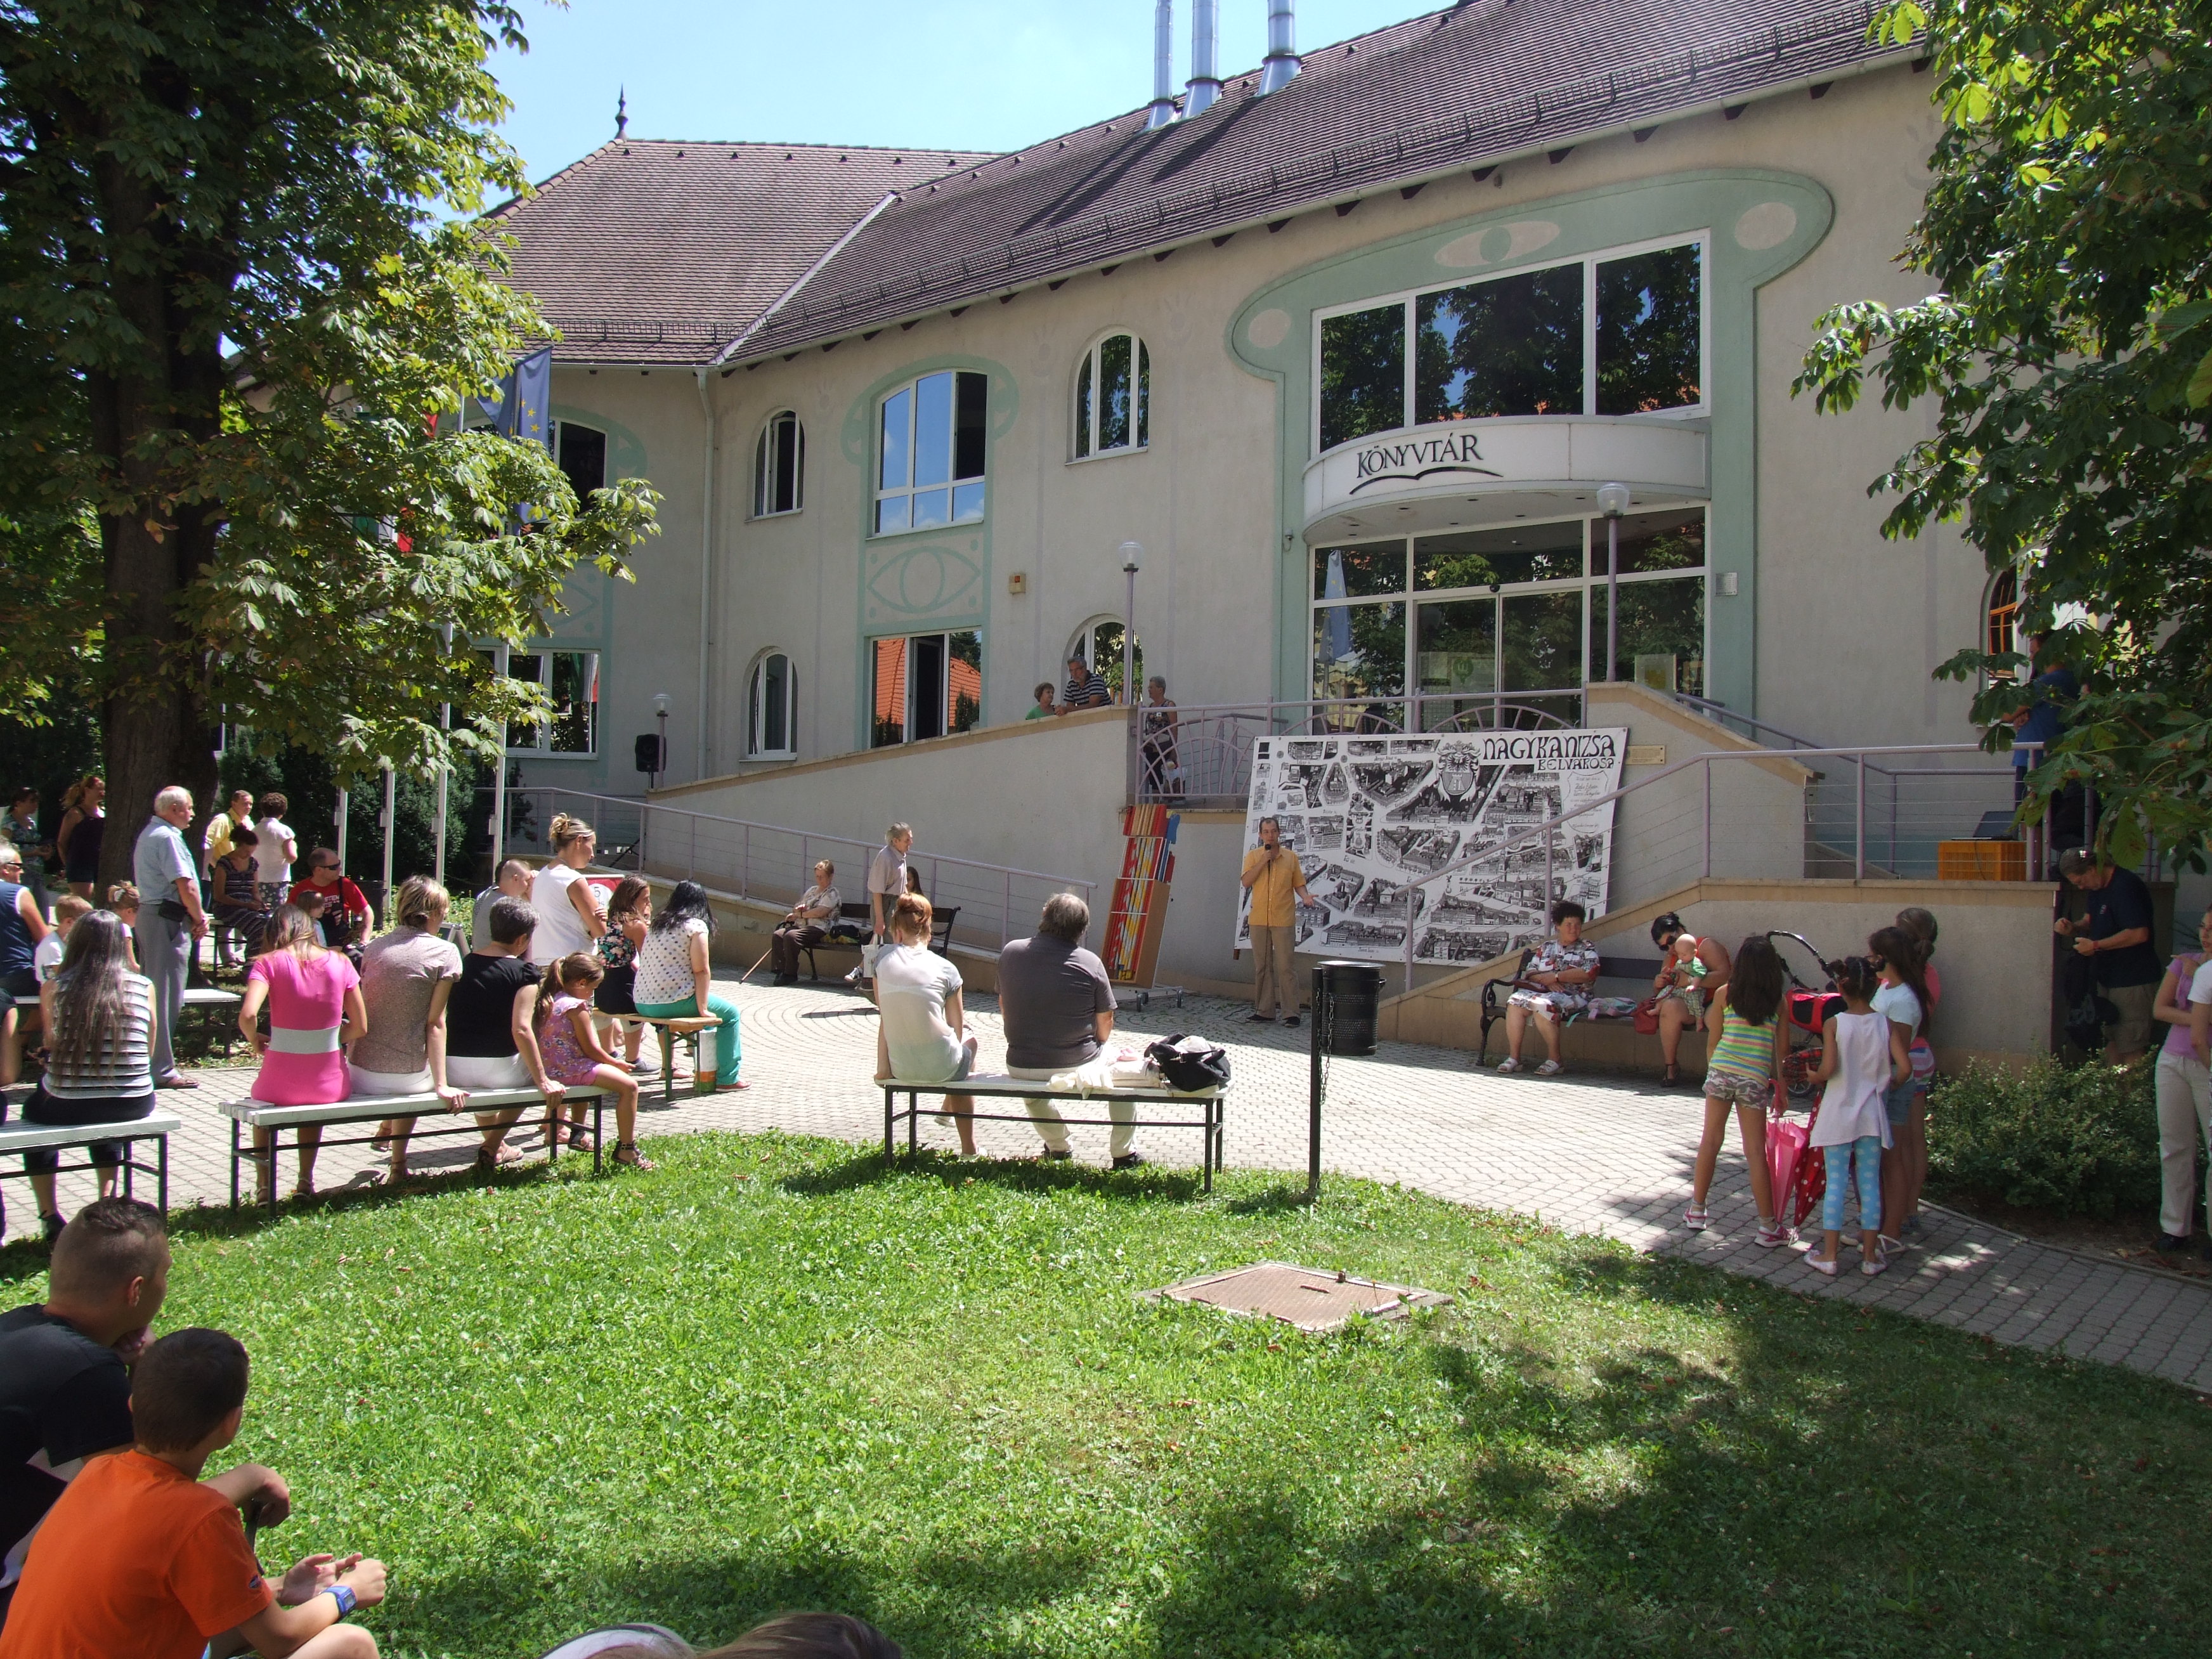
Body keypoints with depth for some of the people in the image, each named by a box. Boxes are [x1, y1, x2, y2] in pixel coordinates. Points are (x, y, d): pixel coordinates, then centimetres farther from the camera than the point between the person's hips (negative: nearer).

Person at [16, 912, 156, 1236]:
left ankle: (49, 1213, 29)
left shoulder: (53, 989, -4)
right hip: (133, 1106, 1)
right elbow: (148, 1051, 6)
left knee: (33, 1110, 34)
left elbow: (50, 1046, 6)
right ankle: (107, 1196, 26)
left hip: (65, 1107, -1)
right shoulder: (144, 987, -3)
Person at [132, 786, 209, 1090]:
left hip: (147, 915, 11)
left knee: (152, 992, 16)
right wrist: (200, 919, -6)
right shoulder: (168, 837, -14)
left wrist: (194, 916, 14)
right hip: (169, 920, -11)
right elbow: (185, 885, -20)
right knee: (167, 996, -6)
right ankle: (162, 1070, -3)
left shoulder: (148, 834, 18)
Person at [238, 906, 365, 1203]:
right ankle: (306, 1181, 37)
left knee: (260, 1095, 37)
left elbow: (247, 1015, -21)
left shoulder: (269, 963, -6)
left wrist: (255, 1040, -1)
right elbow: (360, 1026, 1)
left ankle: (265, 1183, 33)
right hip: (331, 1085, 2)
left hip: (281, 1086, -2)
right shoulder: (339, 963, 0)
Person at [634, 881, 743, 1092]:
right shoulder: (696, 926, -7)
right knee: (730, 1012, 11)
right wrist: (703, 1009, -9)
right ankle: (727, 1078, 10)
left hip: (642, 1004, 8)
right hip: (673, 1002, -8)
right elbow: (701, 971, -13)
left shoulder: (657, 924, 14)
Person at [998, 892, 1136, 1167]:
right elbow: (1105, 1027, -6)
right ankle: (1123, 1154, 33)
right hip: (1077, 1067, -3)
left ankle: (1057, 1146, 47)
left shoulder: (1011, 952, -4)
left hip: (1019, 1068, 3)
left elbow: (1004, 1010, 9)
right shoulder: (1089, 963, -13)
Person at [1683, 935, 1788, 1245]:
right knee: (1756, 1152, 3)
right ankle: (1768, 1227, 6)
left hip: (1720, 1071, 1)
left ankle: (1697, 1210, 22)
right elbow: (1780, 1050, 5)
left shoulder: (1726, 993, 1)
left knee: (1710, 1141, 13)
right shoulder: (1777, 1001, 1)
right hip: (1754, 1079, -1)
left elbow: (1714, 1040, 4)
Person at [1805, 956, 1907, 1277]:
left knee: (1836, 1182, 4)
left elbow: (1828, 1069, -20)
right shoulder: (1885, 1023, -4)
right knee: (1870, 1183, 9)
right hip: (1872, 1114, 2)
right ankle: (1870, 1256, 15)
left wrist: (1813, 1078, 1)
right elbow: (1905, 1068, -11)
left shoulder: (1833, 1024, -10)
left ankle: (1829, 1255, 8)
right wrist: (1885, 1086, 8)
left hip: (1838, 1113, -2)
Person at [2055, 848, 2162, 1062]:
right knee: (2110, 1041, 13)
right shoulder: (2098, 888, 9)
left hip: (2133, 980, -10)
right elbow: (2092, 920, 22)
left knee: (2131, 1049, -6)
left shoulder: (2126, 886, -20)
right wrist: (2073, 928, 0)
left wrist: (2096, 946, -20)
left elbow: (2139, 933, -27)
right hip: (2108, 977, 10)